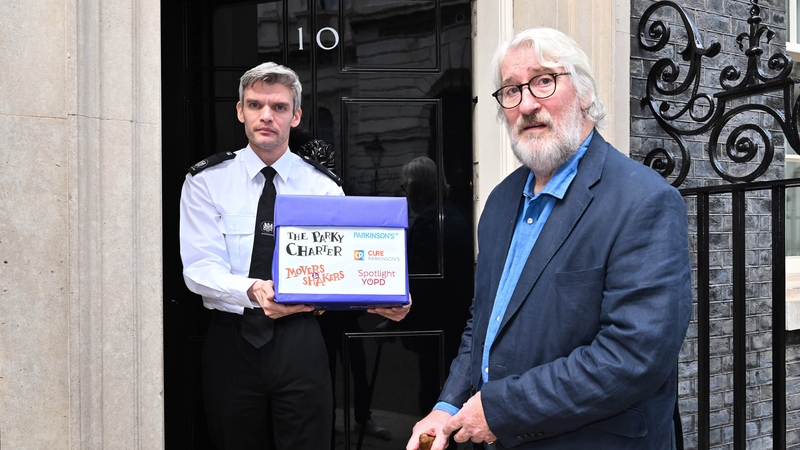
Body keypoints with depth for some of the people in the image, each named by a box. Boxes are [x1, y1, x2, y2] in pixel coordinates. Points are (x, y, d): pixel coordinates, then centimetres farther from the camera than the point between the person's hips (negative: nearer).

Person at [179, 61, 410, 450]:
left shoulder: (322, 185, 4)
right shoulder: (205, 181, 0)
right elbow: (198, 268, -11)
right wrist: (252, 290, -31)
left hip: (299, 341, 0)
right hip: (231, 341, 0)